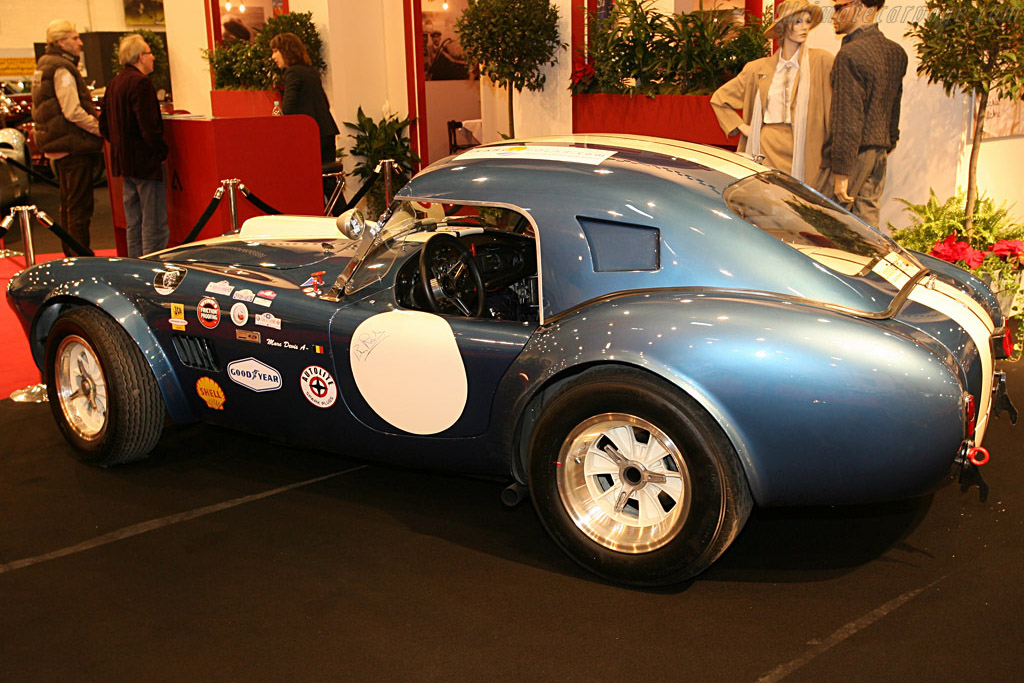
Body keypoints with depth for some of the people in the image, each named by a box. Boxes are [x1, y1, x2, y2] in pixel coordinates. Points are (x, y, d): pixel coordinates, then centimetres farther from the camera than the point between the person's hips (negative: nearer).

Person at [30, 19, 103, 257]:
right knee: (79, 205, -7)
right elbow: (73, 112, -23)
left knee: (68, 204, 17)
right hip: (74, 146, -10)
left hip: (56, 147, 10)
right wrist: (102, 129, -14)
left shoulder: (43, 66, 17)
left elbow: (38, 111, 23)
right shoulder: (62, 69, -15)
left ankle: (70, 255, 26)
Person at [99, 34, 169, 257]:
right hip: (145, 162, -10)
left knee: (134, 224, 15)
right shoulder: (140, 83, -15)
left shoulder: (113, 84, 14)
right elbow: (148, 126, -22)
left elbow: (104, 125, 18)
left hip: (124, 162, 10)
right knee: (155, 227, -6)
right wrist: (162, 150, -10)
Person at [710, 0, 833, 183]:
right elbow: (719, 99, 19)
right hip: (767, 151, 2)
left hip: (804, 154, -2)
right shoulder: (759, 68, 11)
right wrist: (742, 126, 8)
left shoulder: (821, 61, 3)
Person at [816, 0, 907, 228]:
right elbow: (894, 108, 18)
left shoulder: (850, 54, -15)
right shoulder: (896, 52, 11)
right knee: (867, 224, 11)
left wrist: (841, 173, -18)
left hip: (854, 152, -8)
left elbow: (848, 119, -19)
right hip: (880, 153, 9)